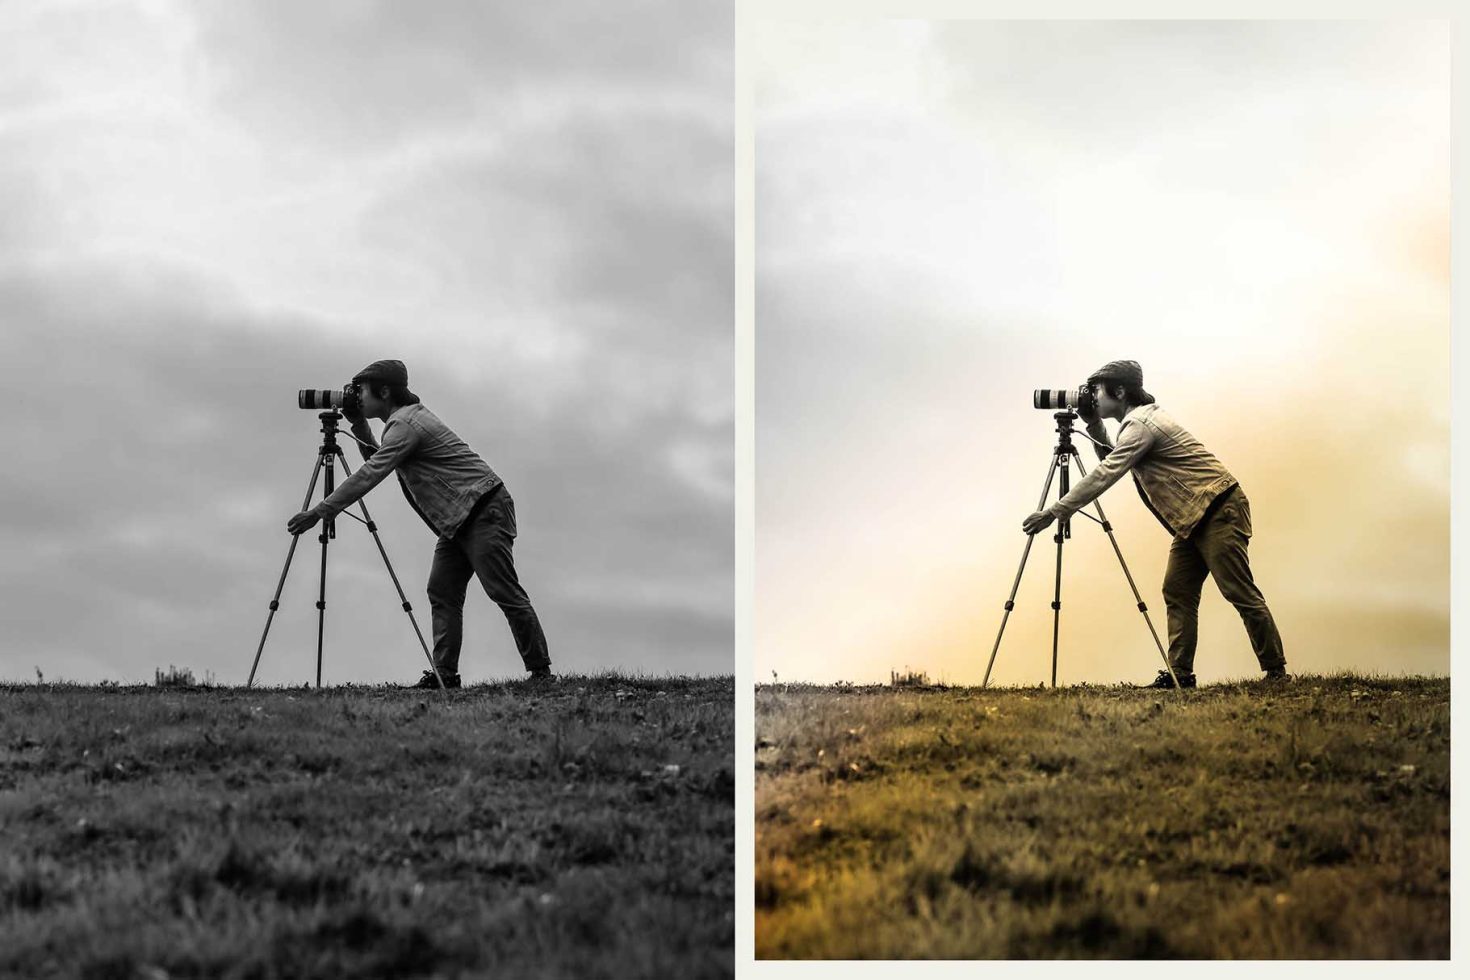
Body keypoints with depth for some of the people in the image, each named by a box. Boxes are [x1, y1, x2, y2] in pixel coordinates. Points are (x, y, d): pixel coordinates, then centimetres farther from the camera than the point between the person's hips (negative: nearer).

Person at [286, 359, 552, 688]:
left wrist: (318, 512, -21)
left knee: (504, 592, -11)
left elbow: (369, 475, -22)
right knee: (442, 593, 2)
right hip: (458, 519, 10)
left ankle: (541, 671, -9)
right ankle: (444, 672, -2)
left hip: (484, 510, -10)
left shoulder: (406, 424, -15)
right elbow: (376, 461, 27)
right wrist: (359, 427, 12)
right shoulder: (409, 418, 16)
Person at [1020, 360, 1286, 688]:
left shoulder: (1141, 425, -17)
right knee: (1177, 593, 5)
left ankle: (1276, 671, -7)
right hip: (1193, 518, 10)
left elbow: (1104, 476, -23)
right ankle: (1180, 673, 3)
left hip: (1219, 510, -10)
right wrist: (1095, 429, 9)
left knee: (1240, 593, -9)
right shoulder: (1137, 422, 14)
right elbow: (1111, 462, 25)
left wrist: (1053, 512, -22)